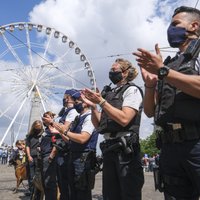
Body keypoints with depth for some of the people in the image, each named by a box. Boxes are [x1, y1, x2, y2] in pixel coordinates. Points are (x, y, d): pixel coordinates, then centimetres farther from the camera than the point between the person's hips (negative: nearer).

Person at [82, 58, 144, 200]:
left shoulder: (132, 90, 0)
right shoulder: (110, 93, 19)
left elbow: (124, 119, -17)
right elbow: (98, 125, 16)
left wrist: (101, 101, -13)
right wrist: (93, 106, 2)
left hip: (125, 148, -7)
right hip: (109, 148, 7)